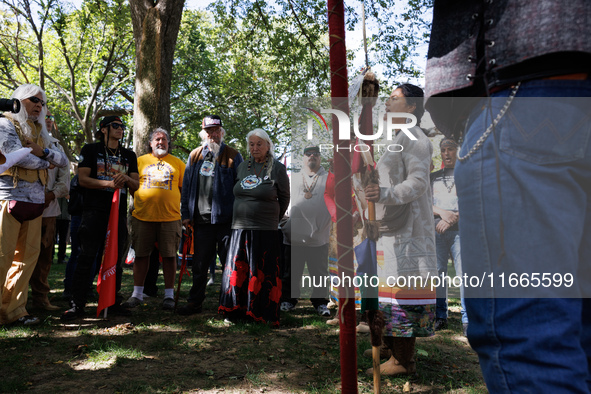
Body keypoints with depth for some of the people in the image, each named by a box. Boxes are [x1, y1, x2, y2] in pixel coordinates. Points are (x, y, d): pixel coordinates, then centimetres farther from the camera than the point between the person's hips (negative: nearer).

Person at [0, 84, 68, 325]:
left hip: (35, 201, 6)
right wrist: (44, 163, 4)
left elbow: (64, 161, 18)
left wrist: (43, 152, -1)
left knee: (28, 255, 3)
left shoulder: (39, 132, 24)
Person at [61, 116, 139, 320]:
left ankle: (113, 302, 15)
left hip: (119, 213, 4)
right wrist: (109, 183, -17)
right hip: (94, 211, -4)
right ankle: (77, 305, 1)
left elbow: (136, 186, 13)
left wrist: (126, 178, -10)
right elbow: (82, 179, -3)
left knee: (115, 260, 7)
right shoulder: (91, 150, 7)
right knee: (86, 259, -5)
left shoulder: (129, 155, 17)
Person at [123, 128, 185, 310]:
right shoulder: (140, 161, 13)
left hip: (170, 216, -1)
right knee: (141, 254, 5)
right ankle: (137, 293, 18)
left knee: (169, 255, 2)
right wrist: (137, 203, 3)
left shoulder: (177, 163, 11)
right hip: (142, 216, 1)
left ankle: (169, 294, 12)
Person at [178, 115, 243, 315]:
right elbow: (186, 186, 15)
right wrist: (185, 214, 9)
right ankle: (195, 302, 24)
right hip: (201, 219, 4)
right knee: (199, 263, 12)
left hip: (225, 218, -3)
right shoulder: (194, 156, 13)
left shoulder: (233, 156, 2)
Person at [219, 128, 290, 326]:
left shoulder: (277, 168, -2)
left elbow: (284, 198, 5)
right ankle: (236, 310, 22)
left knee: (263, 273, 1)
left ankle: (265, 314, 14)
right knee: (237, 270, 7)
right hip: (240, 228, 4)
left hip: (265, 230, -4)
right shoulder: (242, 167, 12)